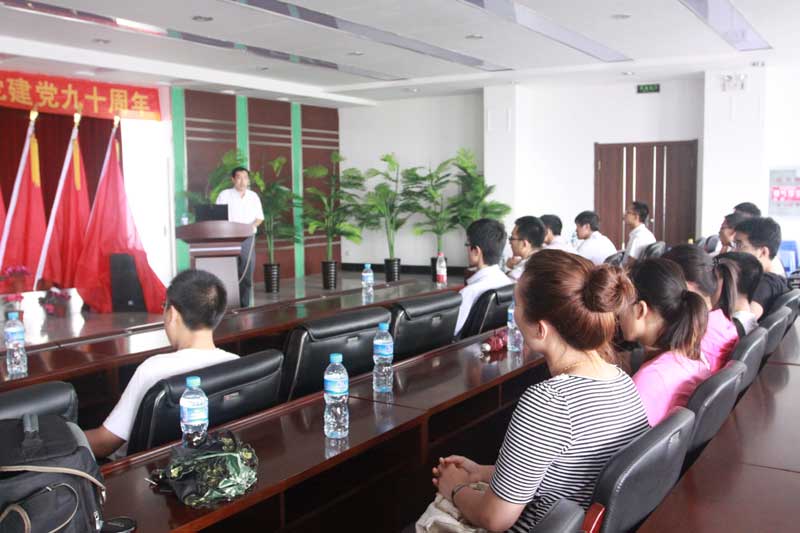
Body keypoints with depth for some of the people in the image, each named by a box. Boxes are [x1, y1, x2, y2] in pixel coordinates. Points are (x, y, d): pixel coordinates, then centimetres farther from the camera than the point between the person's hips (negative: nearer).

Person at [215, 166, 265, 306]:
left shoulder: (254, 196, 12)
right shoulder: (224, 195, 3)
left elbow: (260, 217, 13)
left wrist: (253, 225, -8)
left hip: (248, 238, 3)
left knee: (246, 274, 2)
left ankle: (244, 306, 8)